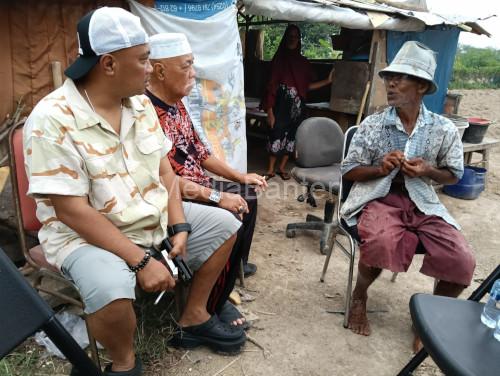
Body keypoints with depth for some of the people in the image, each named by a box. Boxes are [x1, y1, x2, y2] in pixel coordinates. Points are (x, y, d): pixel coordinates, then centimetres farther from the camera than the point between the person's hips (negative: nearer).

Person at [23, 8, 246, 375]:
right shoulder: (53, 119, -23)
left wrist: (179, 227, -10)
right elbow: (72, 210, -25)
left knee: (224, 225, 6)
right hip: (84, 234, -7)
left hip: (156, 217, 7)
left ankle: (194, 319, 20)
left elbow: (164, 171, 3)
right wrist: (141, 260, -27)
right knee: (112, 289, -36)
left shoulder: (141, 103, -1)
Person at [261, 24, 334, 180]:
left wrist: (328, 81, 4)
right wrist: (270, 111, -11)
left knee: (291, 135, 7)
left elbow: (307, 86, 11)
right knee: (277, 134, -6)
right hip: (281, 104, -4)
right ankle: (270, 169, 8)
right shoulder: (279, 59, -2)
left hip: (297, 105, 4)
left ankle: (282, 167, 21)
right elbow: (271, 86, -6)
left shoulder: (303, 62, 9)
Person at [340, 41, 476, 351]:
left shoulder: (444, 130, 0)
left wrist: (427, 170, -11)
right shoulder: (372, 125, -2)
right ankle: (360, 297, -1)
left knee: (462, 261, -18)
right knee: (381, 242, -36)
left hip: (423, 202, 2)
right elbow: (349, 171, 3)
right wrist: (380, 168, -16)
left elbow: (454, 175, 11)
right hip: (379, 197, -2)